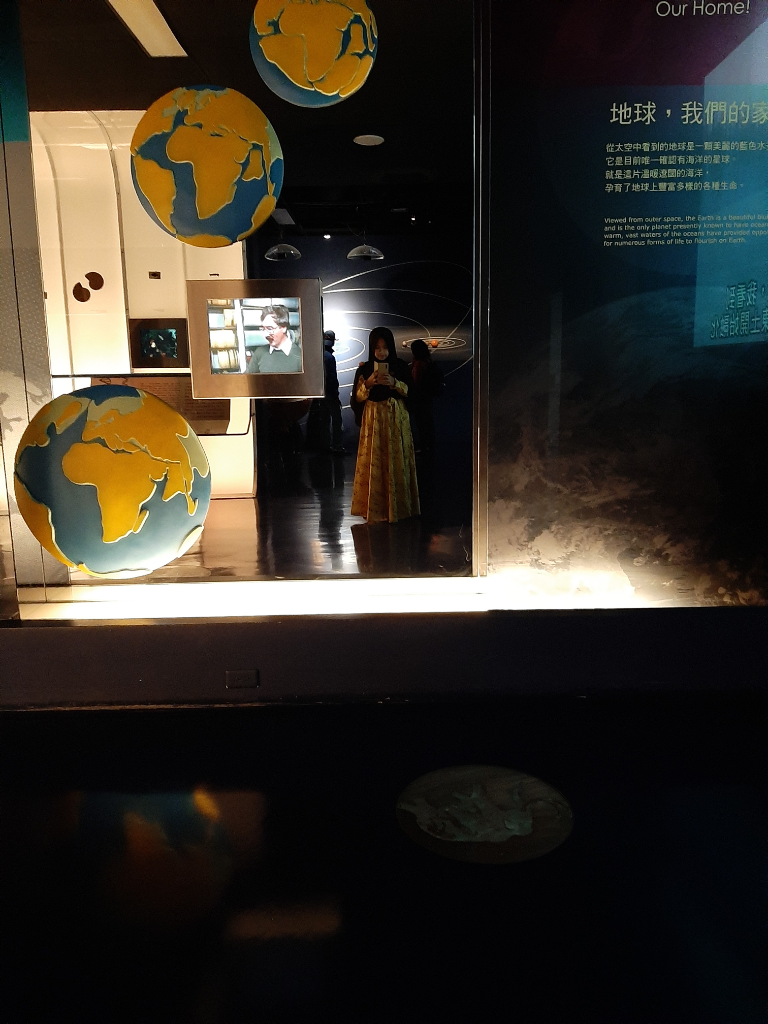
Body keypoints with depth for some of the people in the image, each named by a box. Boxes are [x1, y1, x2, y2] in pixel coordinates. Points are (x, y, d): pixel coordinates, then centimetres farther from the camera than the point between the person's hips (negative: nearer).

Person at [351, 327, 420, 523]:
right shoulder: (364, 369, 2)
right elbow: (357, 398, 0)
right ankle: (375, 508, 6)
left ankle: (398, 507, 11)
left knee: (397, 462, 1)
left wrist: (394, 383, -17)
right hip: (373, 420, 0)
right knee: (374, 463, -1)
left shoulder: (401, 367, 1)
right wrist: (368, 383, -17)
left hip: (397, 419, 0)